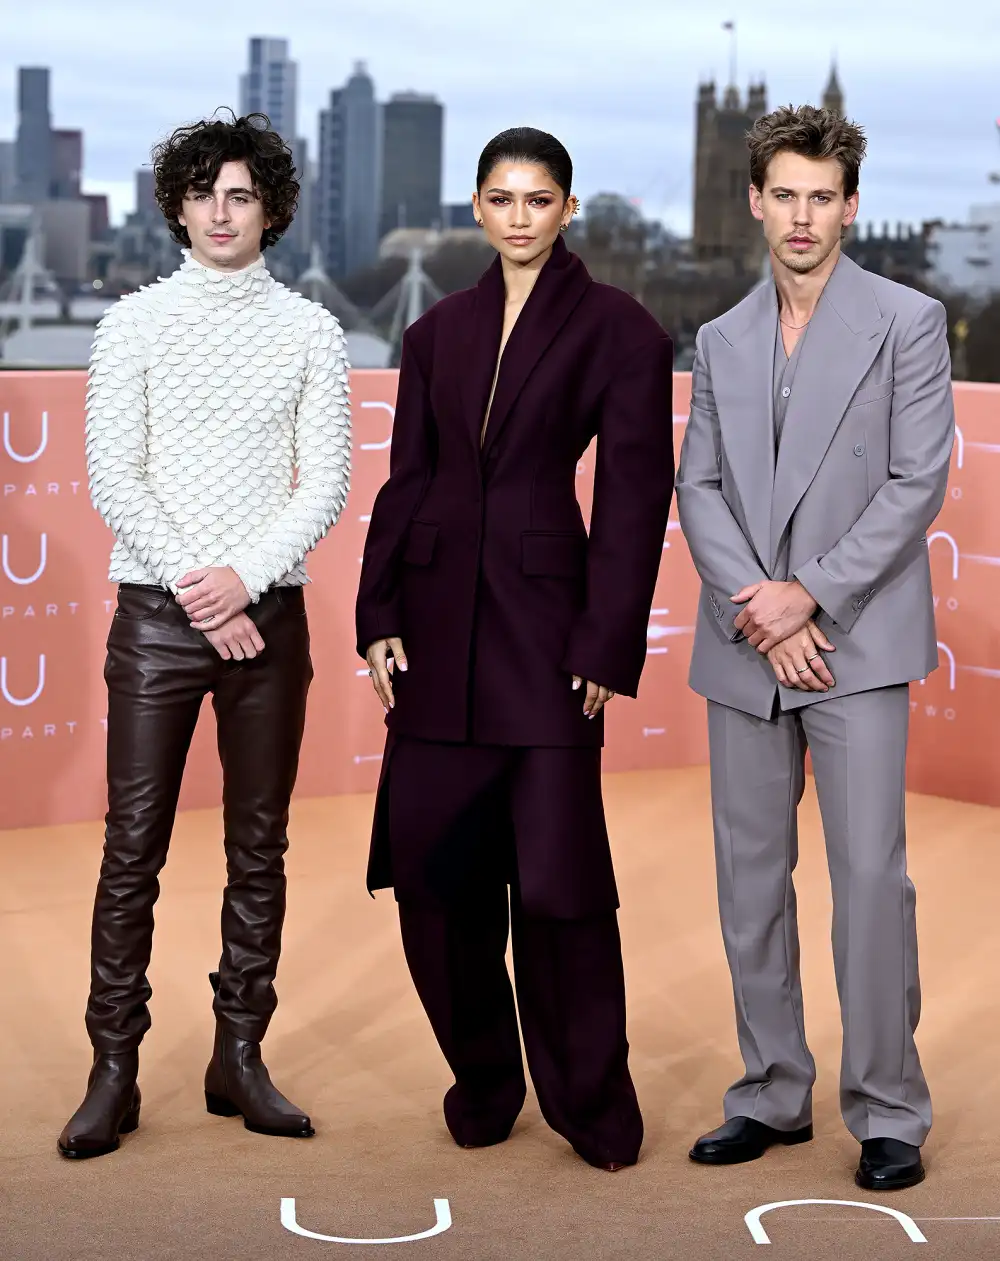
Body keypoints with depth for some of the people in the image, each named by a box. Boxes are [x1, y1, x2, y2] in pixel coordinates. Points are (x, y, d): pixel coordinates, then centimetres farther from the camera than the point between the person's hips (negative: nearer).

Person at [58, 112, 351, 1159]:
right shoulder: (135, 325, 4)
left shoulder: (309, 332, 7)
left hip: (268, 612, 2)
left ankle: (239, 1058, 15)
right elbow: (113, 480, -2)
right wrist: (197, 592, -10)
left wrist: (245, 576, -13)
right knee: (133, 847, -2)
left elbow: (326, 483, 1)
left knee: (259, 845, 6)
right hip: (158, 612, -1)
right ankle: (113, 1071, 4)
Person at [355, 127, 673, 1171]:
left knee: (557, 873, -5)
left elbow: (636, 493, -5)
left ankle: (592, 1105, 13)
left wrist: (607, 645, -10)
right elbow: (408, 480, 12)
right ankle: (481, 1084, 23)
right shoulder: (439, 333, 12)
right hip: (439, 615, 4)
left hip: (545, 614, -4)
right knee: (433, 861, 6)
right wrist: (379, 618, 3)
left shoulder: (617, 330, -1)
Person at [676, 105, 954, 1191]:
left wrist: (810, 595, -13)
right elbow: (699, 489, 7)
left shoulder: (907, 322, 1)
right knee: (750, 877, 9)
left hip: (855, 643, -4)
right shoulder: (721, 341, 13)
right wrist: (761, 612, -9)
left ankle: (887, 1113, 3)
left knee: (870, 876, -7)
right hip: (744, 650, 5)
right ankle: (772, 1095, 20)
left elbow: (917, 482, -6)